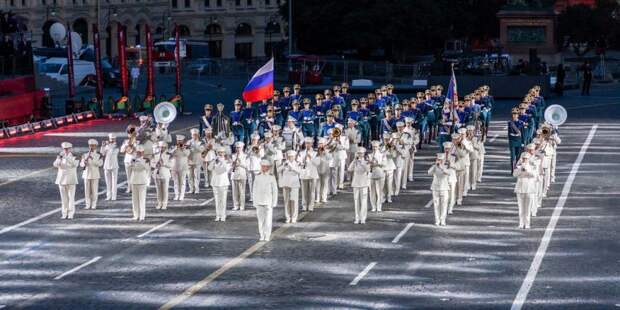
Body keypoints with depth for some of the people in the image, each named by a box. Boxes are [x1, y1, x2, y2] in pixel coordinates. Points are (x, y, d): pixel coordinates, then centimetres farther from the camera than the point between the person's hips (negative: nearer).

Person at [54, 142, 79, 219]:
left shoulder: (74, 156, -2)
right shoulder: (60, 156, 7)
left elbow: (75, 164, -22)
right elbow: (55, 165, -8)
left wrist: (67, 156, -30)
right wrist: (59, 158, -25)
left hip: (71, 180, -3)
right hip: (61, 179, 3)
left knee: (71, 197, -5)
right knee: (63, 198, 4)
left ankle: (70, 214, -2)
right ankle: (64, 214, 8)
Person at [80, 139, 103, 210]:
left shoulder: (98, 155, 0)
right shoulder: (85, 155, 7)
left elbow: (100, 164, -13)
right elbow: (81, 164, 5)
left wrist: (93, 159, -22)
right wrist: (84, 162, -18)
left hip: (95, 175, -2)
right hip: (86, 174, 2)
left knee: (94, 190, -1)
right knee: (87, 190, 3)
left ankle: (94, 205, 9)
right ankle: (88, 205, 10)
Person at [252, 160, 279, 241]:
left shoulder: (271, 177, -1)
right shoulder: (257, 177, 5)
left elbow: (275, 190, 1)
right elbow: (254, 189, 9)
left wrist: (274, 202, -2)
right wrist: (254, 201, 5)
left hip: (268, 201, -2)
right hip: (259, 201, 2)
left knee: (268, 219, -4)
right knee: (260, 219, 5)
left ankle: (267, 236, 2)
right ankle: (262, 235, 12)